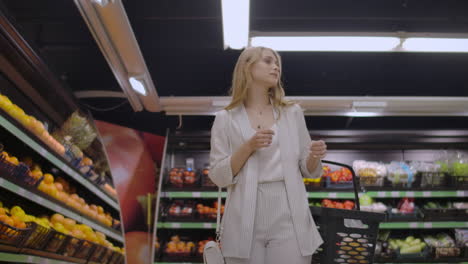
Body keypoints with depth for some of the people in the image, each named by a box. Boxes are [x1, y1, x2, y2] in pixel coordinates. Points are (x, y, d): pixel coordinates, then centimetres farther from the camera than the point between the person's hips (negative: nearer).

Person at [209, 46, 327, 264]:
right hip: (245, 221, -1)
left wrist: (315, 157, -6)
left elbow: (308, 170, 15)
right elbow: (218, 177, 0)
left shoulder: (292, 112, 13)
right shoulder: (226, 119, 6)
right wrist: (249, 147, -12)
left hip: (289, 218, 2)